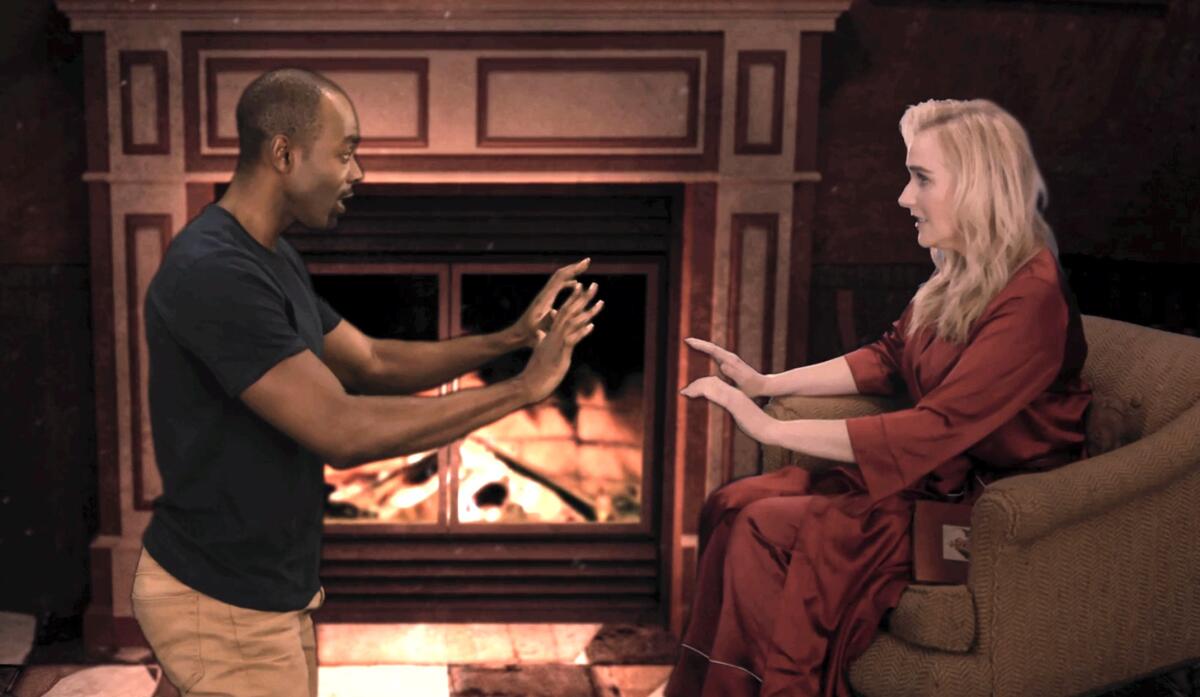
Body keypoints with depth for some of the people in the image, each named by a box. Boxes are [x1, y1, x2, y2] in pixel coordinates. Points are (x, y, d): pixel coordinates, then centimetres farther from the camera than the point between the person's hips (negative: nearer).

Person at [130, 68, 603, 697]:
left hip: (270, 590, 9)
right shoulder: (213, 273, -25)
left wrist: (508, 339, 0)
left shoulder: (273, 261, 8)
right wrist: (523, 388, -25)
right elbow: (340, 431, -29)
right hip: (221, 604, -9)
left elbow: (373, 364, 12)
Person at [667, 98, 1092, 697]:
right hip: (932, 469, 8)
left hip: (986, 505, -8)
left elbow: (932, 431, -29)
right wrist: (767, 384, 5)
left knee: (769, 530, -22)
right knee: (732, 506, -8)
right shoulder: (961, 275, 4)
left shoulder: (1031, 300, -23)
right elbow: (888, 358, 16)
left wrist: (771, 428, -28)